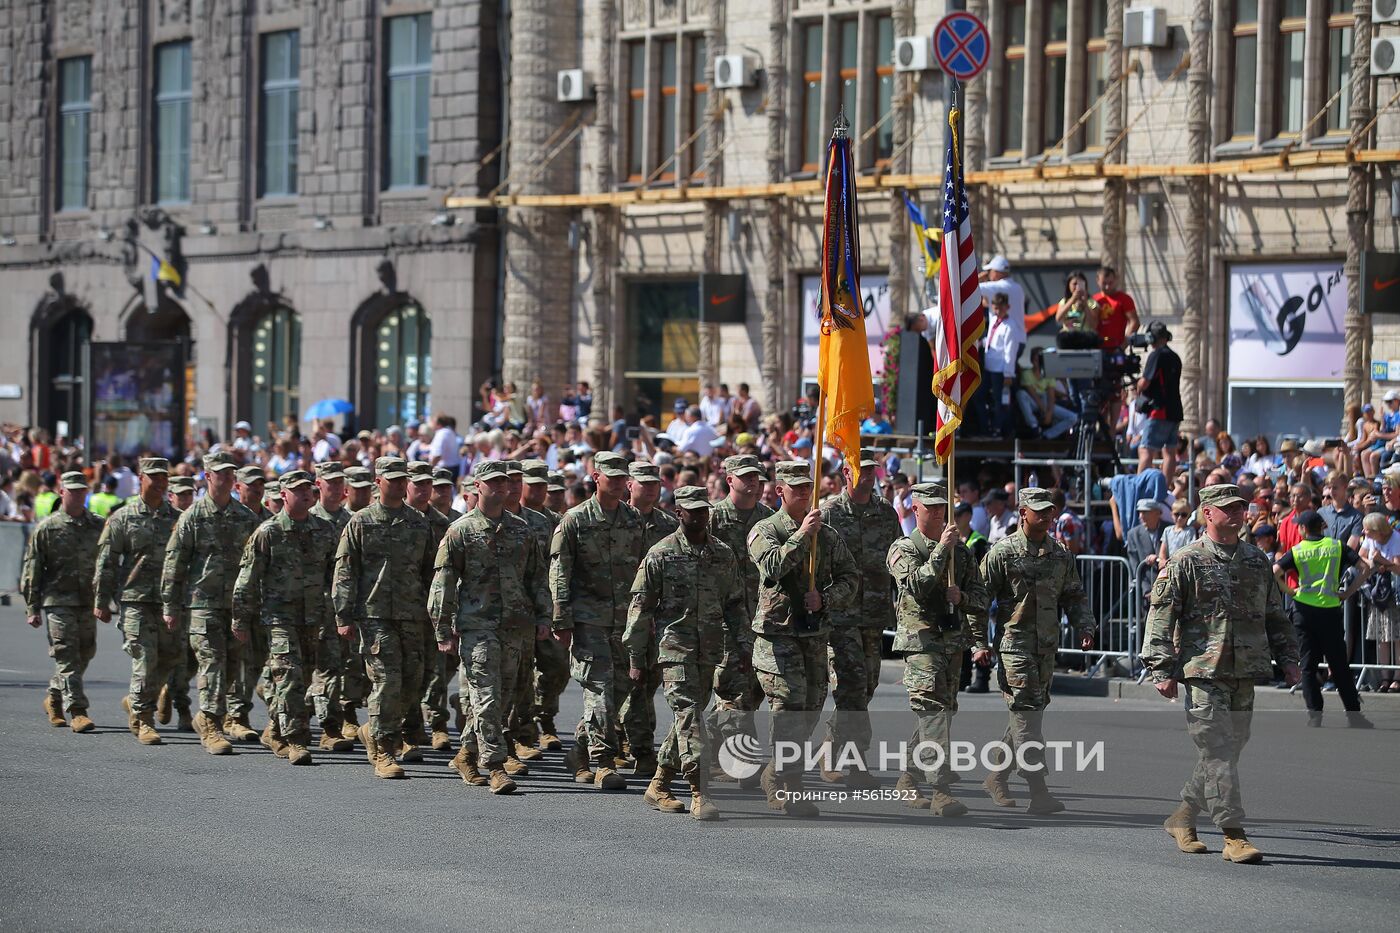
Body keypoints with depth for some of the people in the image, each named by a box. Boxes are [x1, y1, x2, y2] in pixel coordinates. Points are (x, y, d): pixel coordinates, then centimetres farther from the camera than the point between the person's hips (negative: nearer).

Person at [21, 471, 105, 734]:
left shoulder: (99, 526, 9)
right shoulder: (47, 528, 0)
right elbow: (31, 571, 1)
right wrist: (32, 608, -3)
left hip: (88, 602, 4)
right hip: (57, 601, -4)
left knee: (85, 653, 9)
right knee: (67, 656, -9)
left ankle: (54, 697, 29)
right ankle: (77, 711, -11)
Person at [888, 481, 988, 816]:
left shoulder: (961, 551, 16)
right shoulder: (903, 549, 0)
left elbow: (980, 597, 16)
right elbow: (916, 585, -18)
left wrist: (962, 597, -5)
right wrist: (940, 550, -20)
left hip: (953, 641, 6)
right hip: (920, 640, -6)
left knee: (940, 711, 12)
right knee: (934, 712, -16)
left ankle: (908, 780, 27)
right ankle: (942, 790, -23)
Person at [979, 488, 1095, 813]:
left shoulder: (1060, 554, 10)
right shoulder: (1003, 552, -5)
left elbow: (1074, 596, 17)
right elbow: (980, 599, -3)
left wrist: (1084, 627, 0)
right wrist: (979, 642, -6)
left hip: (1047, 648, 6)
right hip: (1015, 644, -6)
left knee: (1029, 714, 13)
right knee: (1026, 717, -11)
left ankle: (997, 777, 29)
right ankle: (1039, 792, -14)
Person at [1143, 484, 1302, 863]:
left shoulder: (1257, 560, 15)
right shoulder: (1186, 563, -2)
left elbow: (1275, 614, 23)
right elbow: (1160, 617, -4)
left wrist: (1288, 658, 15)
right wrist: (1162, 670, -11)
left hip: (1245, 674, 6)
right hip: (1203, 674, -6)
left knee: (1228, 751, 9)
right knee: (1219, 754, -9)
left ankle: (1182, 818, 25)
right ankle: (1234, 836, -9)